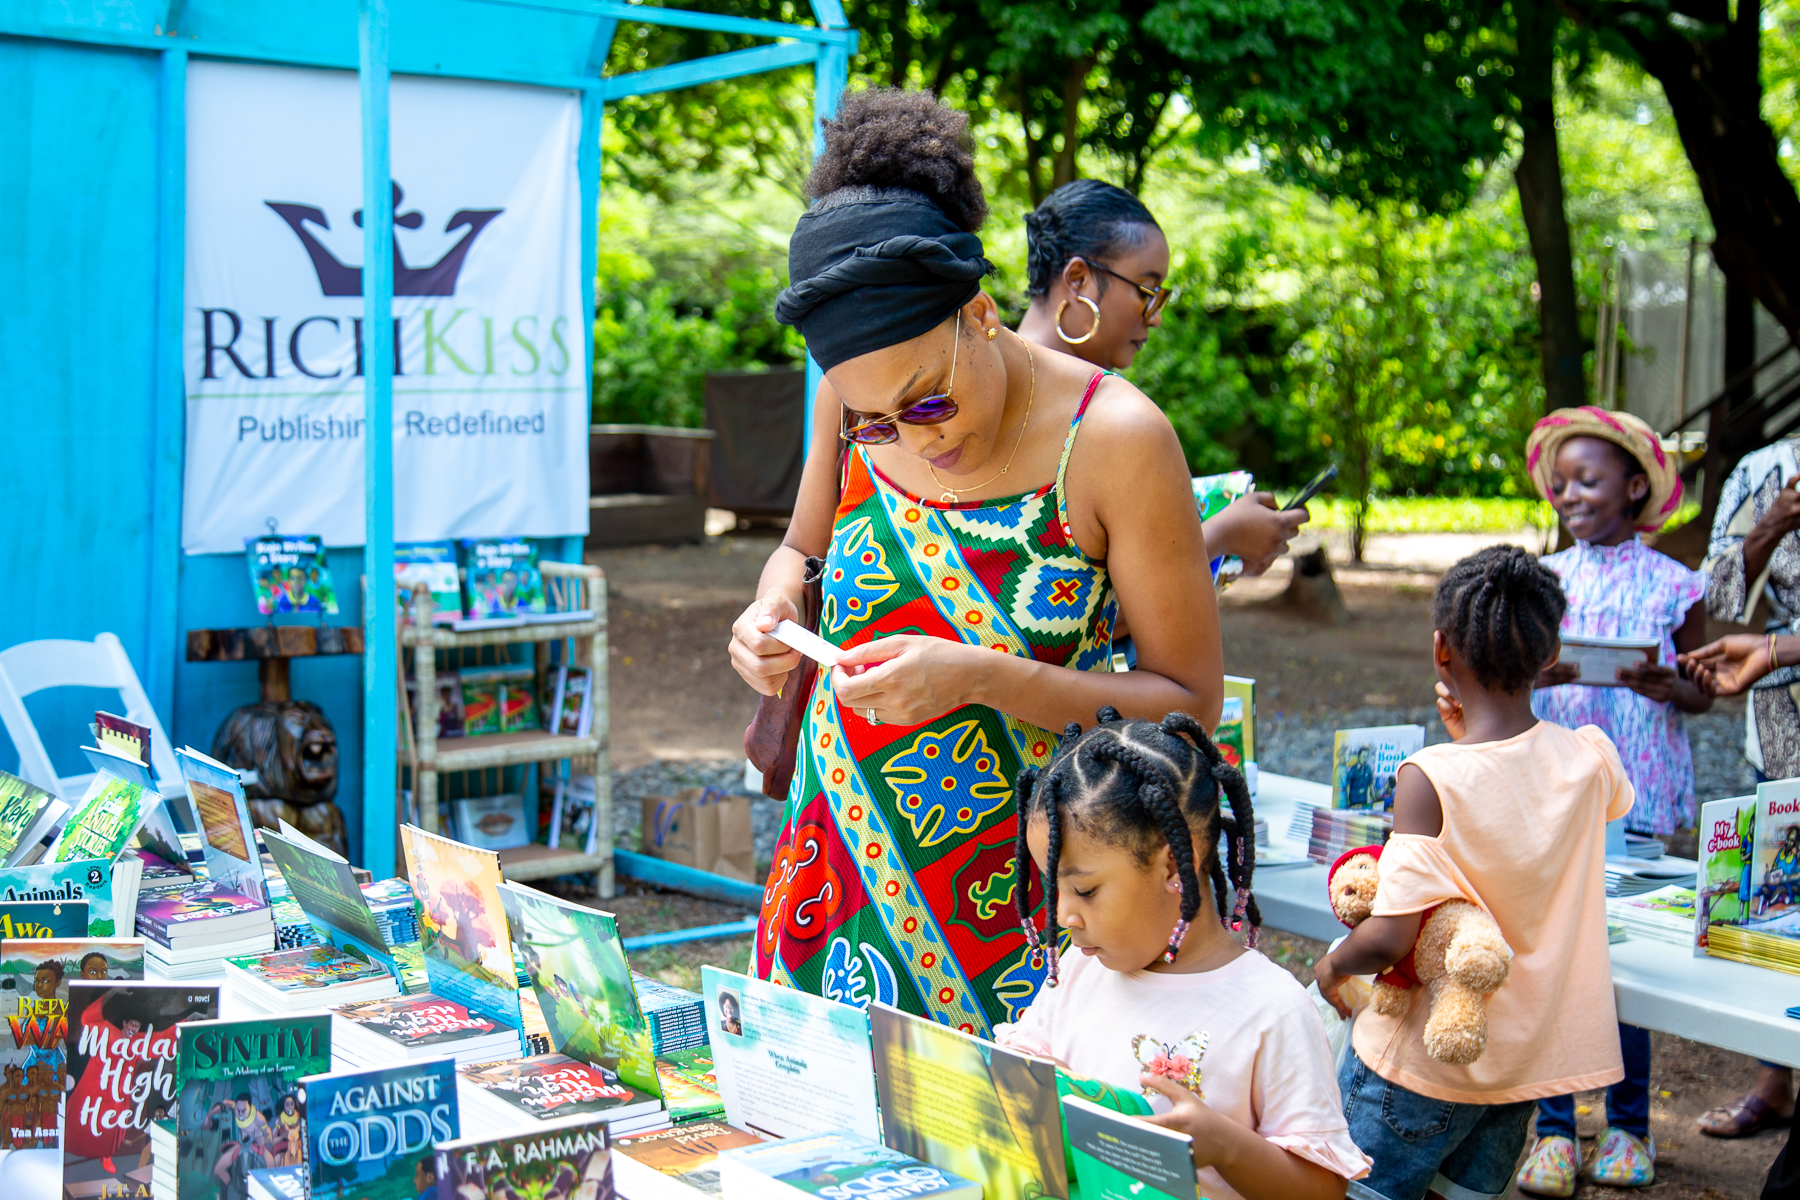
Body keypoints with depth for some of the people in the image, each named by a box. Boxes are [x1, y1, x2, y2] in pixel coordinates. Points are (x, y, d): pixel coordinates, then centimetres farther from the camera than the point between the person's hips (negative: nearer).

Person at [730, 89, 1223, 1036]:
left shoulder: (1113, 440, -17)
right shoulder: (858, 395, -4)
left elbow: (1190, 700, -11)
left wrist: (979, 678, -23)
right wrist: (770, 618, -8)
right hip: (845, 854, 4)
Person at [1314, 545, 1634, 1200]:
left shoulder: (1431, 778, -23)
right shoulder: (1592, 759, -7)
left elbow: (1390, 938, -27)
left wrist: (1333, 964, -5)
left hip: (1426, 1061, -5)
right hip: (1531, 1062, 6)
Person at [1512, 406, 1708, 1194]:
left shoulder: (1671, 585, 1)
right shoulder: (1546, 577, 7)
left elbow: (1702, 693, 6)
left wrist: (1664, 686, -15)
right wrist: (1532, 673, -15)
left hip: (1634, 794, -2)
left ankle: (1627, 1125, 20)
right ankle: (1554, 1128, 10)